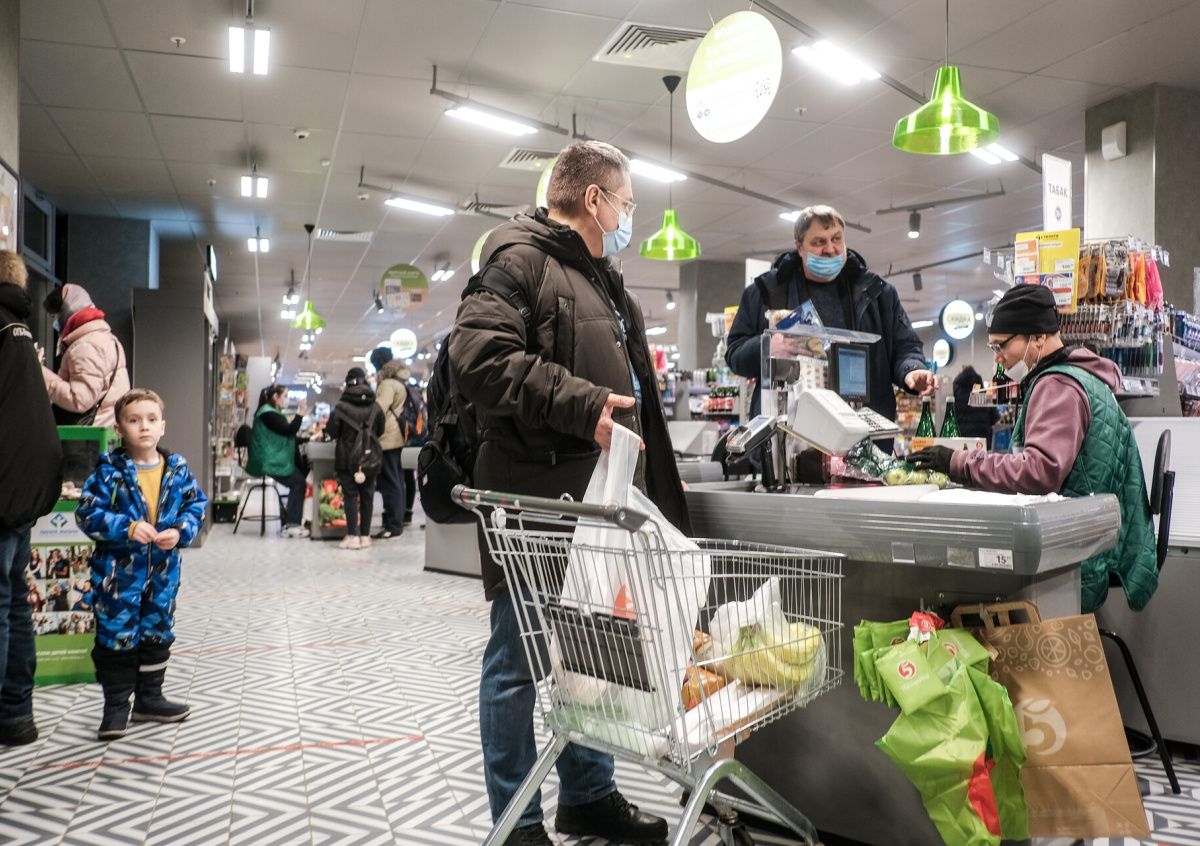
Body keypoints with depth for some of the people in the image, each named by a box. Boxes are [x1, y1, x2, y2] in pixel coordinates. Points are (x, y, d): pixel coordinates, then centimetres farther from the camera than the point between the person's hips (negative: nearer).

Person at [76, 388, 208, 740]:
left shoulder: (177, 469, 0)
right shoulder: (109, 470, -10)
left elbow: (196, 505, 4)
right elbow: (87, 513, -12)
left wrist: (180, 532, -14)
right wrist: (127, 528, -25)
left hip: (163, 570, 4)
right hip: (118, 571, -4)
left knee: (158, 633, 15)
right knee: (117, 636, 4)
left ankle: (149, 699, 31)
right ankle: (116, 706, 18)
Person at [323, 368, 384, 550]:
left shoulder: (341, 407, -11)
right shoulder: (376, 408, 1)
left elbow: (331, 433, -8)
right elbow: (380, 432, 9)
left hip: (348, 460, -3)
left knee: (350, 496, 1)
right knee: (367, 496, 9)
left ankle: (353, 536, -1)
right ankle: (365, 535, 13)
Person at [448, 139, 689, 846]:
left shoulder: (603, 279, 22)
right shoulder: (520, 259, -8)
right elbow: (479, 355, -23)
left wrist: (656, 476, 25)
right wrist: (582, 404, -23)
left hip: (602, 497, 10)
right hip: (537, 501, -9)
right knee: (520, 658, 2)